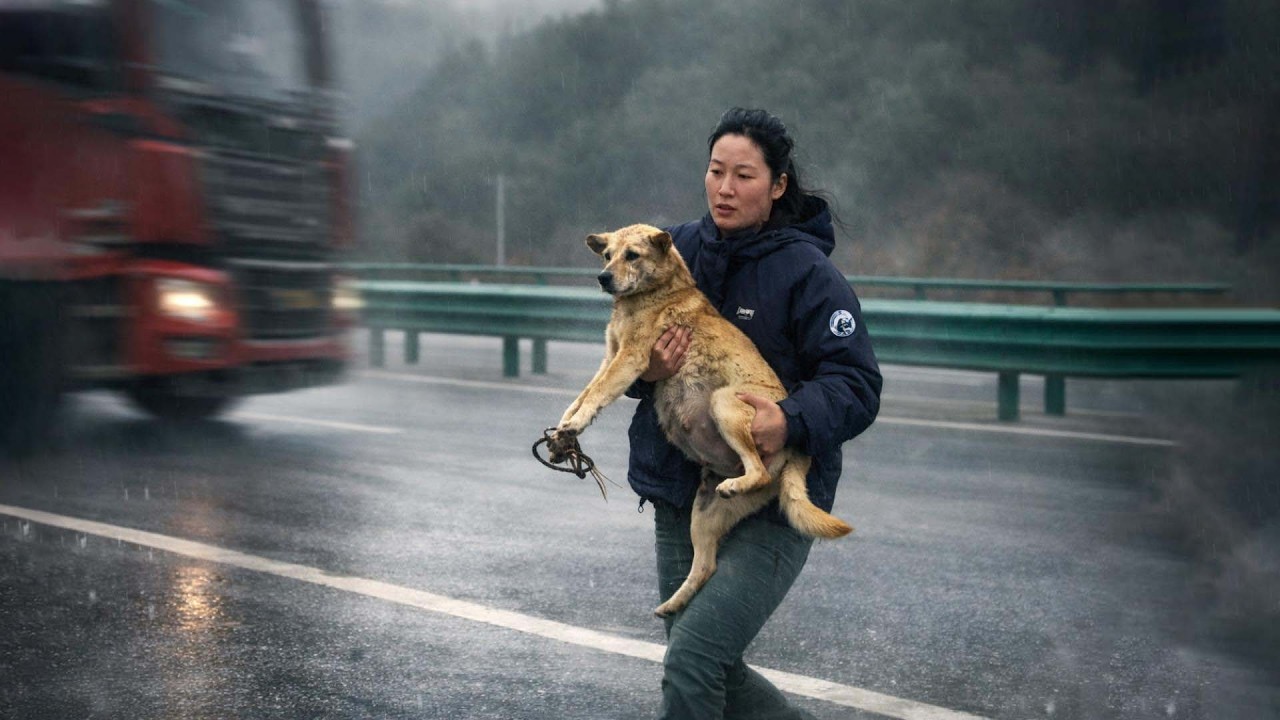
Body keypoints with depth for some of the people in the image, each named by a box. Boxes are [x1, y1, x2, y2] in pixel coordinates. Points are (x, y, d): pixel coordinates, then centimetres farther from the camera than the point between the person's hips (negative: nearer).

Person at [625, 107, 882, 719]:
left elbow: (857, 386, -13)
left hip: (772, 502, -6)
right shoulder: (677, 249, 4)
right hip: (680, 495, 6)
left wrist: (792, 421, -32)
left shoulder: (807, 272, -10)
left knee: (691, 665, -16)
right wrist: (646, 371, -11)